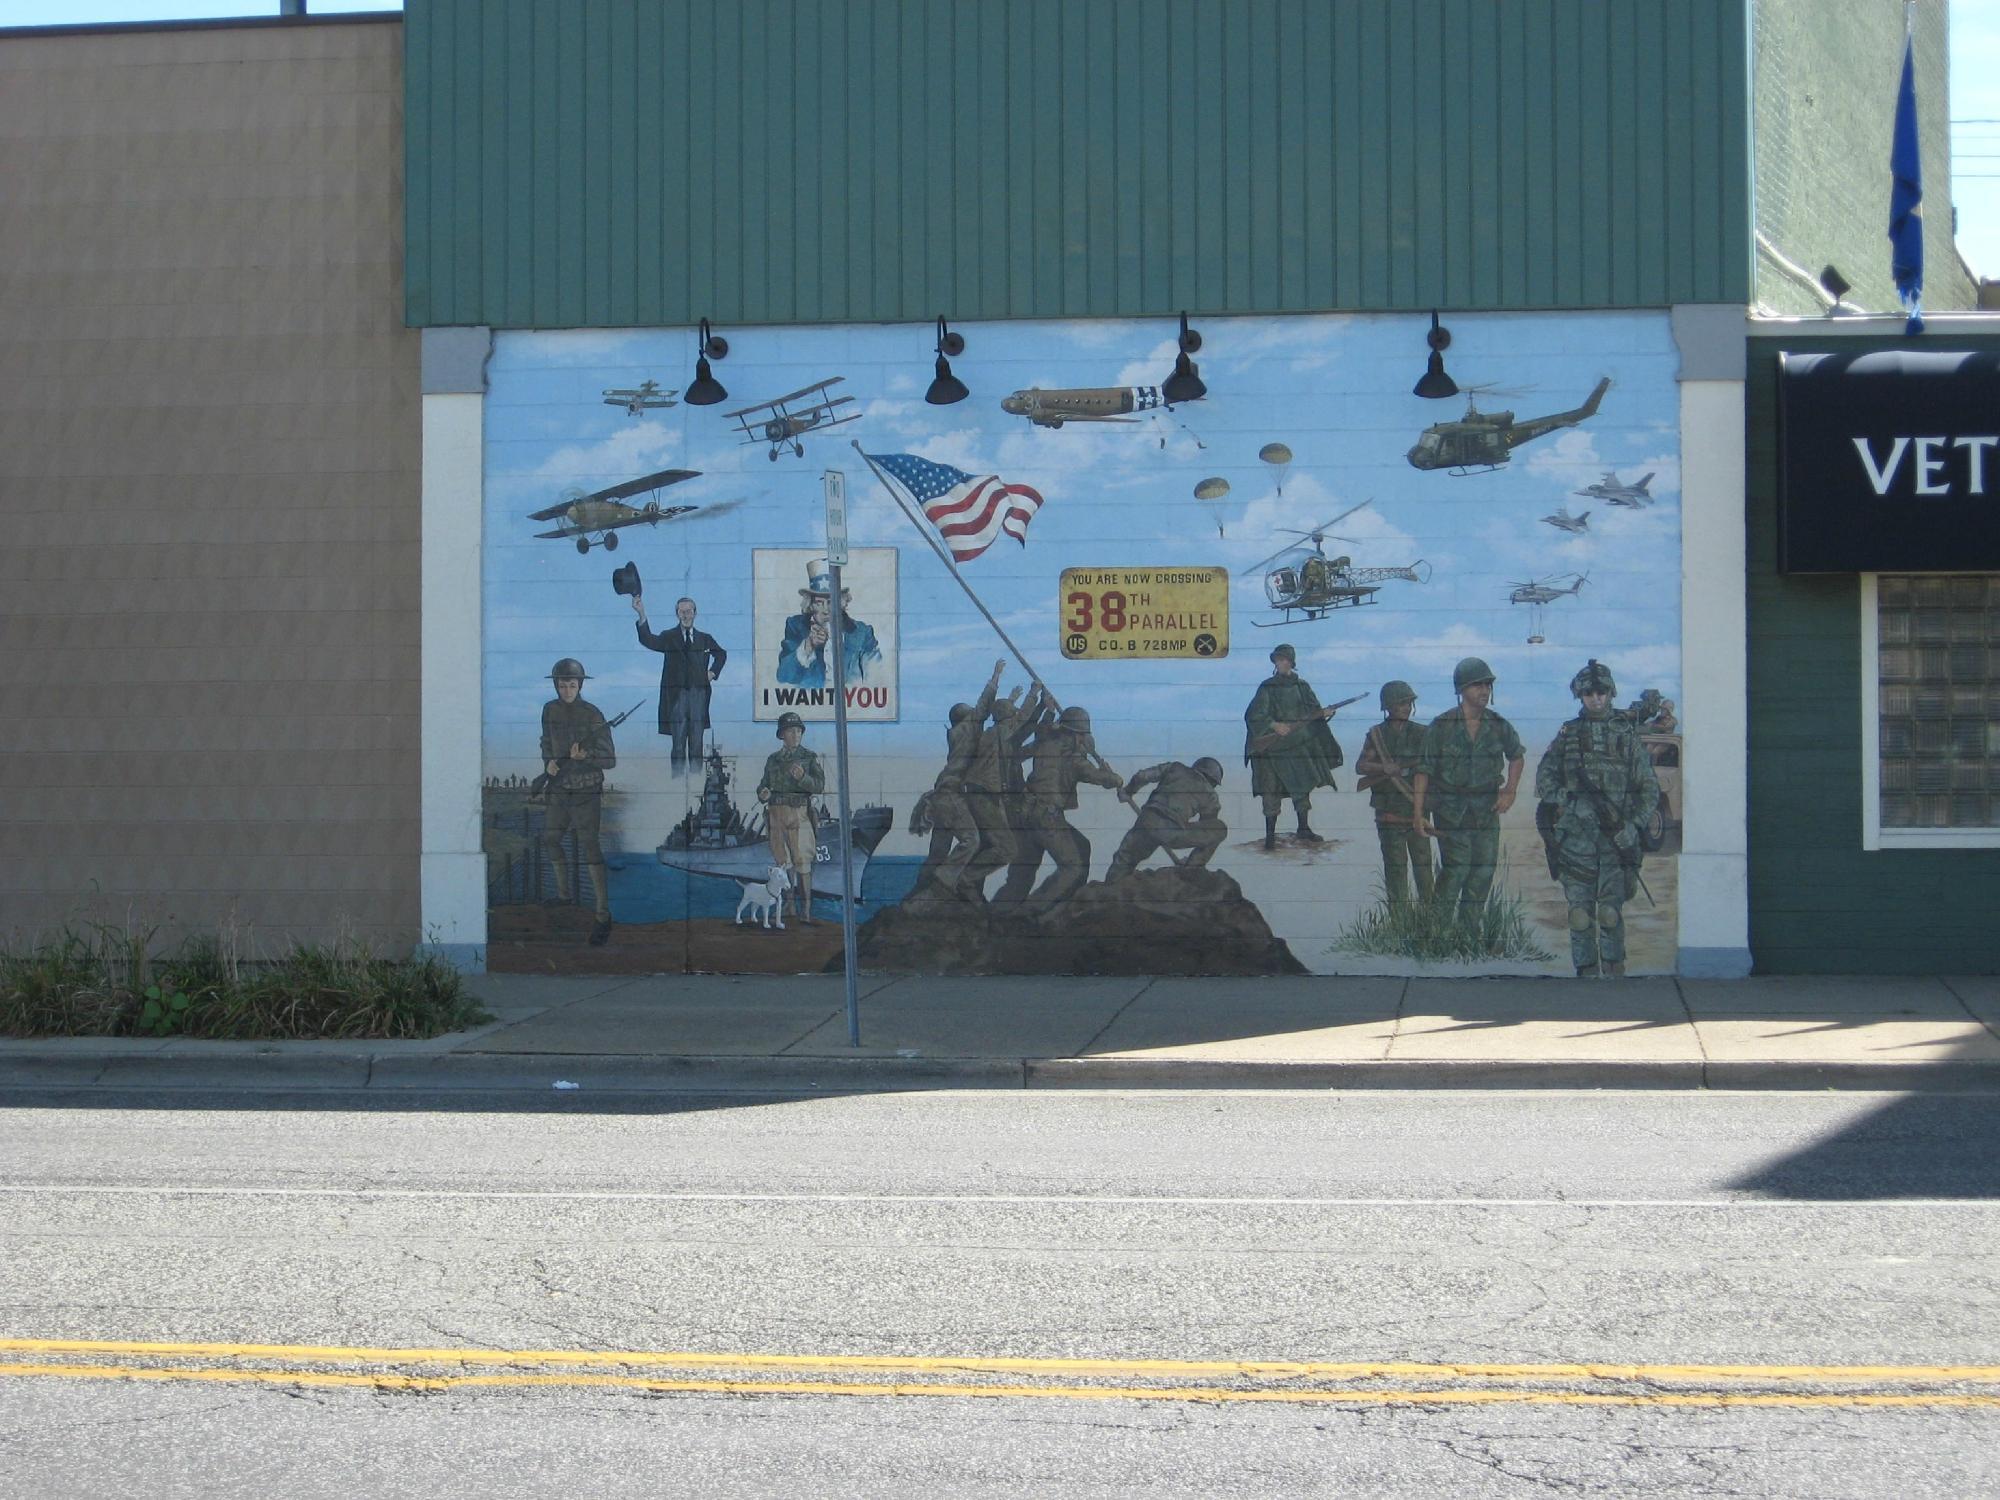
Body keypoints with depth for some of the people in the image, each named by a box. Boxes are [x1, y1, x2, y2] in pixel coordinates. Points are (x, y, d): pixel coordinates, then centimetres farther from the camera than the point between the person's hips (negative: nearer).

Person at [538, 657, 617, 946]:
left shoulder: (592, 716, -14)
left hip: (586, 791, -7)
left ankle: (603, 915, -12)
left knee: (588, 846, -13)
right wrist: (549, 762, -1)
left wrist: (585, 755, -32)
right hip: (559, 788, 7)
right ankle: (564, 894, 42)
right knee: (550, 840, 20)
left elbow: (610, 760, -13)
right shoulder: (550, 710, 2)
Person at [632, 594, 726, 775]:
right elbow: (648, 640, -16)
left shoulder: (705, 639, 13)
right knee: (678, 742, -3)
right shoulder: (669, 638, 3)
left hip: (698, 694, 3)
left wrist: (713, 672, 13)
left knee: (697, 741, 6)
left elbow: (721, 654, 30)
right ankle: (678, 778, -1)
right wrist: (642, 615, -29)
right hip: (676, 694, -3)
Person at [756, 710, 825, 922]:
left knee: (802, 864, -9)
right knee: (782, 864, 4)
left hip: (799, 815, -4)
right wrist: (763, 794, -3)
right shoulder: (773, 759, 14)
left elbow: (819, 785, -5)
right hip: (777, 815, 4)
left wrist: (802, 777, -24)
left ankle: (806, 912, -9)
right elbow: (765, 784, 20)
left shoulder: (810, 758, 4)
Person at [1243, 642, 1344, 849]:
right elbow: (1253, 716, -9)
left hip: (1300, 743, 4)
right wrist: (1274, 725, -21)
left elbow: (1313, 711, 11)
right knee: (1271, 791, -4)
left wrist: (1323, 713, -11)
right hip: (1273, 746, -4)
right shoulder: (1267, 688, -3)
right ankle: (1270, 834, 2)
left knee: (1303, 785, 8)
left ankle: (1304, 830, 20)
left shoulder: (1302, 686, 8)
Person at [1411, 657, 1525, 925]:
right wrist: (1418, 814, -10)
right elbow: (1423, 770, -5)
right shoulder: (1442, 726, -7)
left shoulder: (1498, 726, 3)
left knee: (1484, 871, 3)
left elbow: (1517, 756, 21)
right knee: (1456, 868, -13)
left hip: (1487, 809, 4)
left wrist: (1510, 790, 7)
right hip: (1451, 809, -4)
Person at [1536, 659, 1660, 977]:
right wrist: (1572, 802, -9)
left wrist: (1631, 823, -5)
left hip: (1615, 835, -1)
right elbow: (1544, 778, 7)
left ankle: (1614, 971, 1)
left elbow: (1649, 789, 9)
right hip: (1575, 835, 1)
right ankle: (1586, 971, 5)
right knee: (1580, 911, -1)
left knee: (1610, 911, -8)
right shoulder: (1567, 735, 12)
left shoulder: (1627, 735, 9)